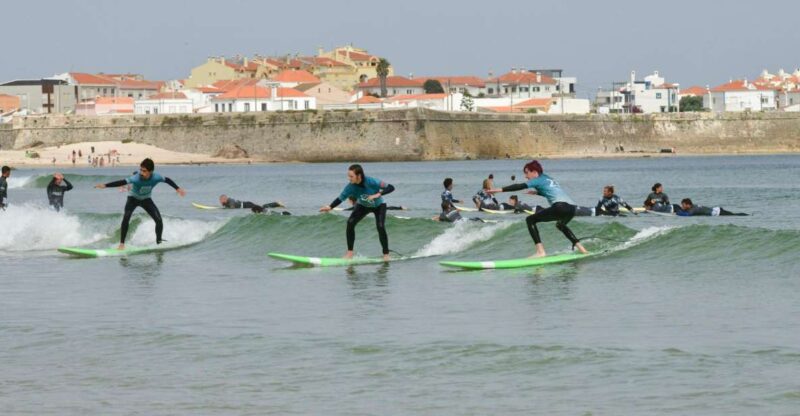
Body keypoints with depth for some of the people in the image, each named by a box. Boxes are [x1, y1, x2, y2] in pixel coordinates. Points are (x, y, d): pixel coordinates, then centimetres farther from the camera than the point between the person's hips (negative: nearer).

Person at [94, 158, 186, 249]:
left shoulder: (156, 178, -28)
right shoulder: (136, 178, -37)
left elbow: (167, 180, -8)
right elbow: (122, 182, -45)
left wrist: (178, 189, -1)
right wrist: (105, 185, -54)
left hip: (146, 199, 3)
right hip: (133, 198, -3)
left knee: (159, 220, -9)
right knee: (126, 218, -26)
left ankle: (159, 242, 12)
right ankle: (122, 244, -20)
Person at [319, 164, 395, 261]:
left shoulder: (371, 182, -36)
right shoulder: (351, 187, -26)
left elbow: (391, 187, -33)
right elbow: (340, 198, -19)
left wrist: (378, 194, -45)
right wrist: (330, 207, -35)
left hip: (378, 206, -3)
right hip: (363, 206, 3)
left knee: (380, 227, -23)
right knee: (350, 223, -18)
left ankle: (386, 254, -6)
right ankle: (349, 252, -8)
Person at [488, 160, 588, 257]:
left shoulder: (538, 180, 5)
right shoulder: (549, 179, 28)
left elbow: (520, 186, -6)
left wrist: (500, 190, -9)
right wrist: (537, 192, 42)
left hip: (560, 207, -9)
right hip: (572, 207, 9)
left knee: (530, 220, -1)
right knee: (561, 225, 40)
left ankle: (540, 251, -12)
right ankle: (581, 248, 35)